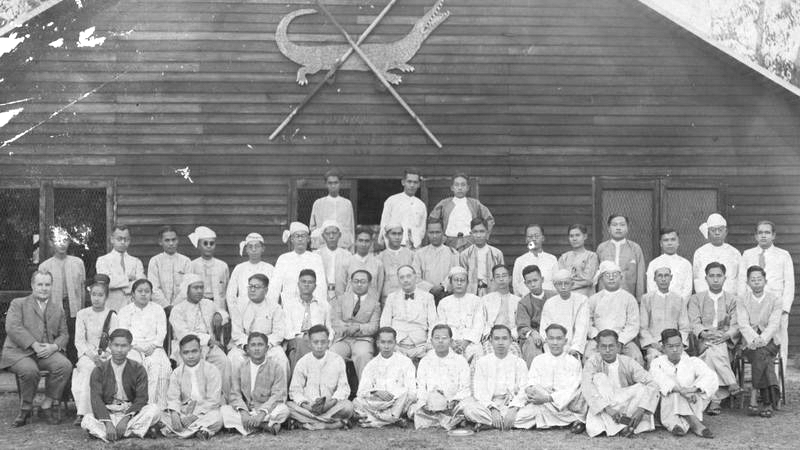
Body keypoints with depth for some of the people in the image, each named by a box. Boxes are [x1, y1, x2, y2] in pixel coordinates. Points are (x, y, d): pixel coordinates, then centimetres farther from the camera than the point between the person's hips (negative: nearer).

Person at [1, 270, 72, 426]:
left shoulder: (57, 308, 23)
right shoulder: (18, 304, 11)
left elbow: (64, 334, 16)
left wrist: (54, 346, -8)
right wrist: (34, 345, -17)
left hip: (47, 351, 3)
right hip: (19, 351, -3)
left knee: (65, 365, -28)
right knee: (29, 370, -36)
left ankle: (47, 404, -11)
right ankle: (25, 408, -11)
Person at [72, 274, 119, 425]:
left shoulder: (111, 316, 7)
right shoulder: (82, 314, 11)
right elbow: (79, 340, 3)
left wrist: (105, 355, -17)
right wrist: (91, 354, -13)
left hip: (106, 356, -1)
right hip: (86, 354, 1)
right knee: (88, 367, -33)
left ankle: (83, 412, -31)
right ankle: (83, 411, -32)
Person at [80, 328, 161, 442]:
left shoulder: (138, 369, 2)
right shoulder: (99, 371, 1)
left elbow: (141, 398, -7)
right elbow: (96, 400, -10)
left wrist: (126, 419, -24)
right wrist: (108, 423, -27)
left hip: (131, 413, 0)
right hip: (107, 414, 0)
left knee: (154, 410, -27)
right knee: (87, 420, -30)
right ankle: (138, 431, -34)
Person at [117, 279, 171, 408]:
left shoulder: (158, 310, 20)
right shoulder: (124, 311, 18)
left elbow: (162, 332, 9)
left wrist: (153, 345, -11)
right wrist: (137, 346, -12)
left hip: (154, 348, 0)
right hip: (132, 348, 0)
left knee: (161, 366, -33)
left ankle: (158, 406, -36)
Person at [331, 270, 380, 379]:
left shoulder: (374, 302, 13)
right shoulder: (341, 299, 18)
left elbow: (373, 326, 3)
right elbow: (335, 321, 7)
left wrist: (358, 328, -16)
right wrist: (347, 328, -13)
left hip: (363, 339, -1)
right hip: (342, 339, 2)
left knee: (363, 355, -35)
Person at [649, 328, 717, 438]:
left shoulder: (693, 362, 9)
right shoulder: (657, 363, 6)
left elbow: (710, 376, -12)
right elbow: (660, 380, -19)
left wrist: (694, 389, -32)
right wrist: (681, 390, -37)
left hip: (692, 408, 2)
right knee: (675, 389, -30)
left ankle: (676, 424, -37)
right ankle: (695, 424, -41)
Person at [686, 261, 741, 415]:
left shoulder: (732, 300, 16)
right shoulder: (696, 299, 16)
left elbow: (736, 326, 5)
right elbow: (694, 323, 2)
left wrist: (726, 335, -17)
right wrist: (704, 333, -19)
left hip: (725, 342, 0)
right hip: (702, 343, 0)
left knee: (713, 351, -33)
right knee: (712, 350, -36)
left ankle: (715, 400, -35)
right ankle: (731, 384, -34)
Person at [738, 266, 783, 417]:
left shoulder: (776, 300, 5)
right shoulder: (742, 302, 8)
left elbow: (774, 324, -8)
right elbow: (743, 324, -7)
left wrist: (762, 339, -27)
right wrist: (754, 339, -27)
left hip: (770, 342, 0)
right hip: (749, 344, 0)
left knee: (760, 353, -34)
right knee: (764, 359, -32)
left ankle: (754, 397, -32)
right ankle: (767, 402, -34)